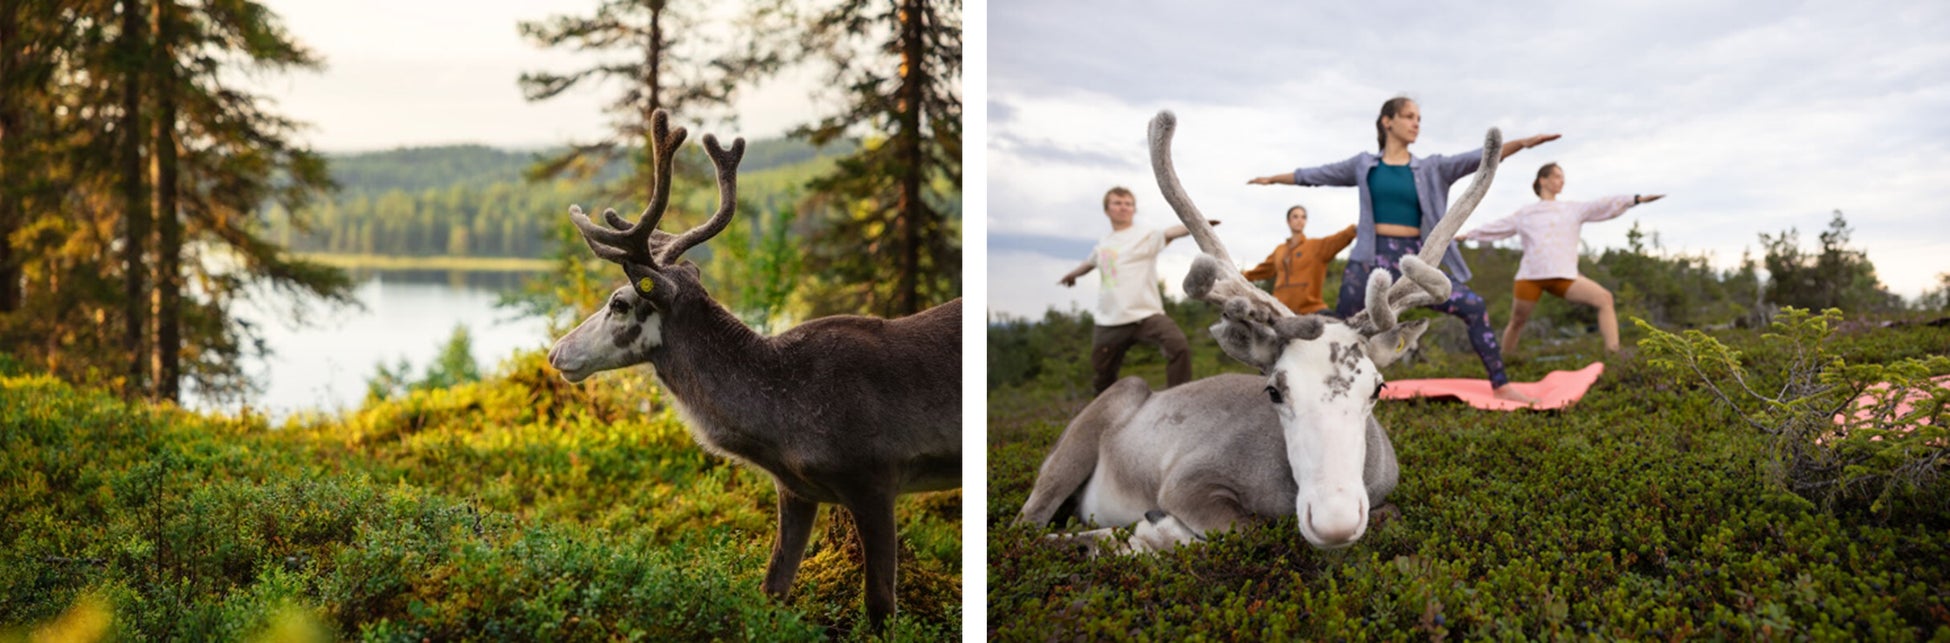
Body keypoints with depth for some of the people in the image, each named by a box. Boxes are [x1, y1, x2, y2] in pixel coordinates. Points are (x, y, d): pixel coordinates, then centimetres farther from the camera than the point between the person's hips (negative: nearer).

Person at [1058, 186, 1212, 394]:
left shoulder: (1144, 235, -3)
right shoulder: (1103, 244, 15)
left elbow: (1169, 233, -23)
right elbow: (1090, 263, 37)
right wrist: (1073, 274, 57)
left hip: (1145, 314, -5)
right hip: (1109, 322, 6)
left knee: (1179, 346, -28)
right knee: (1103, 374, 12)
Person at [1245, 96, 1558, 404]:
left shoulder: (1431, 168, 8)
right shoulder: (1364, 165, 9)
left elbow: (1480, 158, -4)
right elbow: (1315, 175, 18)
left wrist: (1522, 142, -18)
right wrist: (1273, 179, 26)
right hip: (1373, 257, -1)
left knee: (1474, 306, -11)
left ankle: (1500, 385, -5)